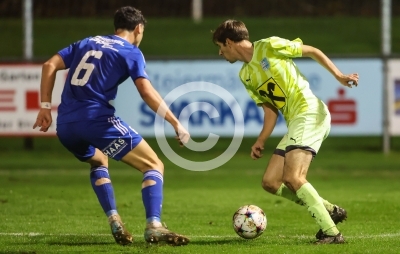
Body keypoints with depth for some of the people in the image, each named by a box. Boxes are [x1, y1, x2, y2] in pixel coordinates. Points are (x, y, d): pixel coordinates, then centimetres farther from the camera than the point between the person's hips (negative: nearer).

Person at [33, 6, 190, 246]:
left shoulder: (86, 43, 23)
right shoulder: (131, 52, 6)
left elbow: (50, 65, 14)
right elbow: (147, 92, -7)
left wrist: (46, 106, 15)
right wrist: (177, 124, -4)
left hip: (65, 125, 6)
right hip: (97, 119, -6)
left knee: (99, 162, 36)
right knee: (154, 166, 1)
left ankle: (114, 221, 20)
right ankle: (154, 227, -18)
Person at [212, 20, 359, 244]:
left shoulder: (269, 47, -5)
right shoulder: (245, 76, 17)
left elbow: (312, 51, 1)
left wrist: (339, 76, -7)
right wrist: (261, 141, 9)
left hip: (310, 113, -9)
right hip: (294, 124, 9)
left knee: (292, 178, -22)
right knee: (270, 182, 4)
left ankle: (331, 232, -18)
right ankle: (330, 211, 11)